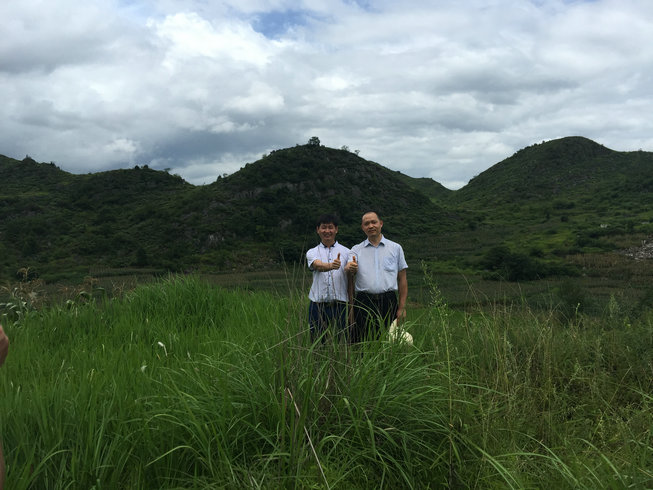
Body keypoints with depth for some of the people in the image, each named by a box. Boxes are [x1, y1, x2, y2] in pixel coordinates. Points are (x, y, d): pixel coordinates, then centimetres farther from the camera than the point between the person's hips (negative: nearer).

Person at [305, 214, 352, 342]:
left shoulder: (346, 252, 8)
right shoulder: (312, 253, 8)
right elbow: (318, 266, -15)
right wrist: (331, 266, -37)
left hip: (339, 304, 0)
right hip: (318, 306, 0)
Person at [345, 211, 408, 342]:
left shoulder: (395, 248, 11)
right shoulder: (356, 249, 12)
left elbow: (402, 279, 9)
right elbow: (350, 272, -6)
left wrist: (402, 307, 1)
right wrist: (349, 268, -31)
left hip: (388, 302, 0)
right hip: (363, 303, 0)